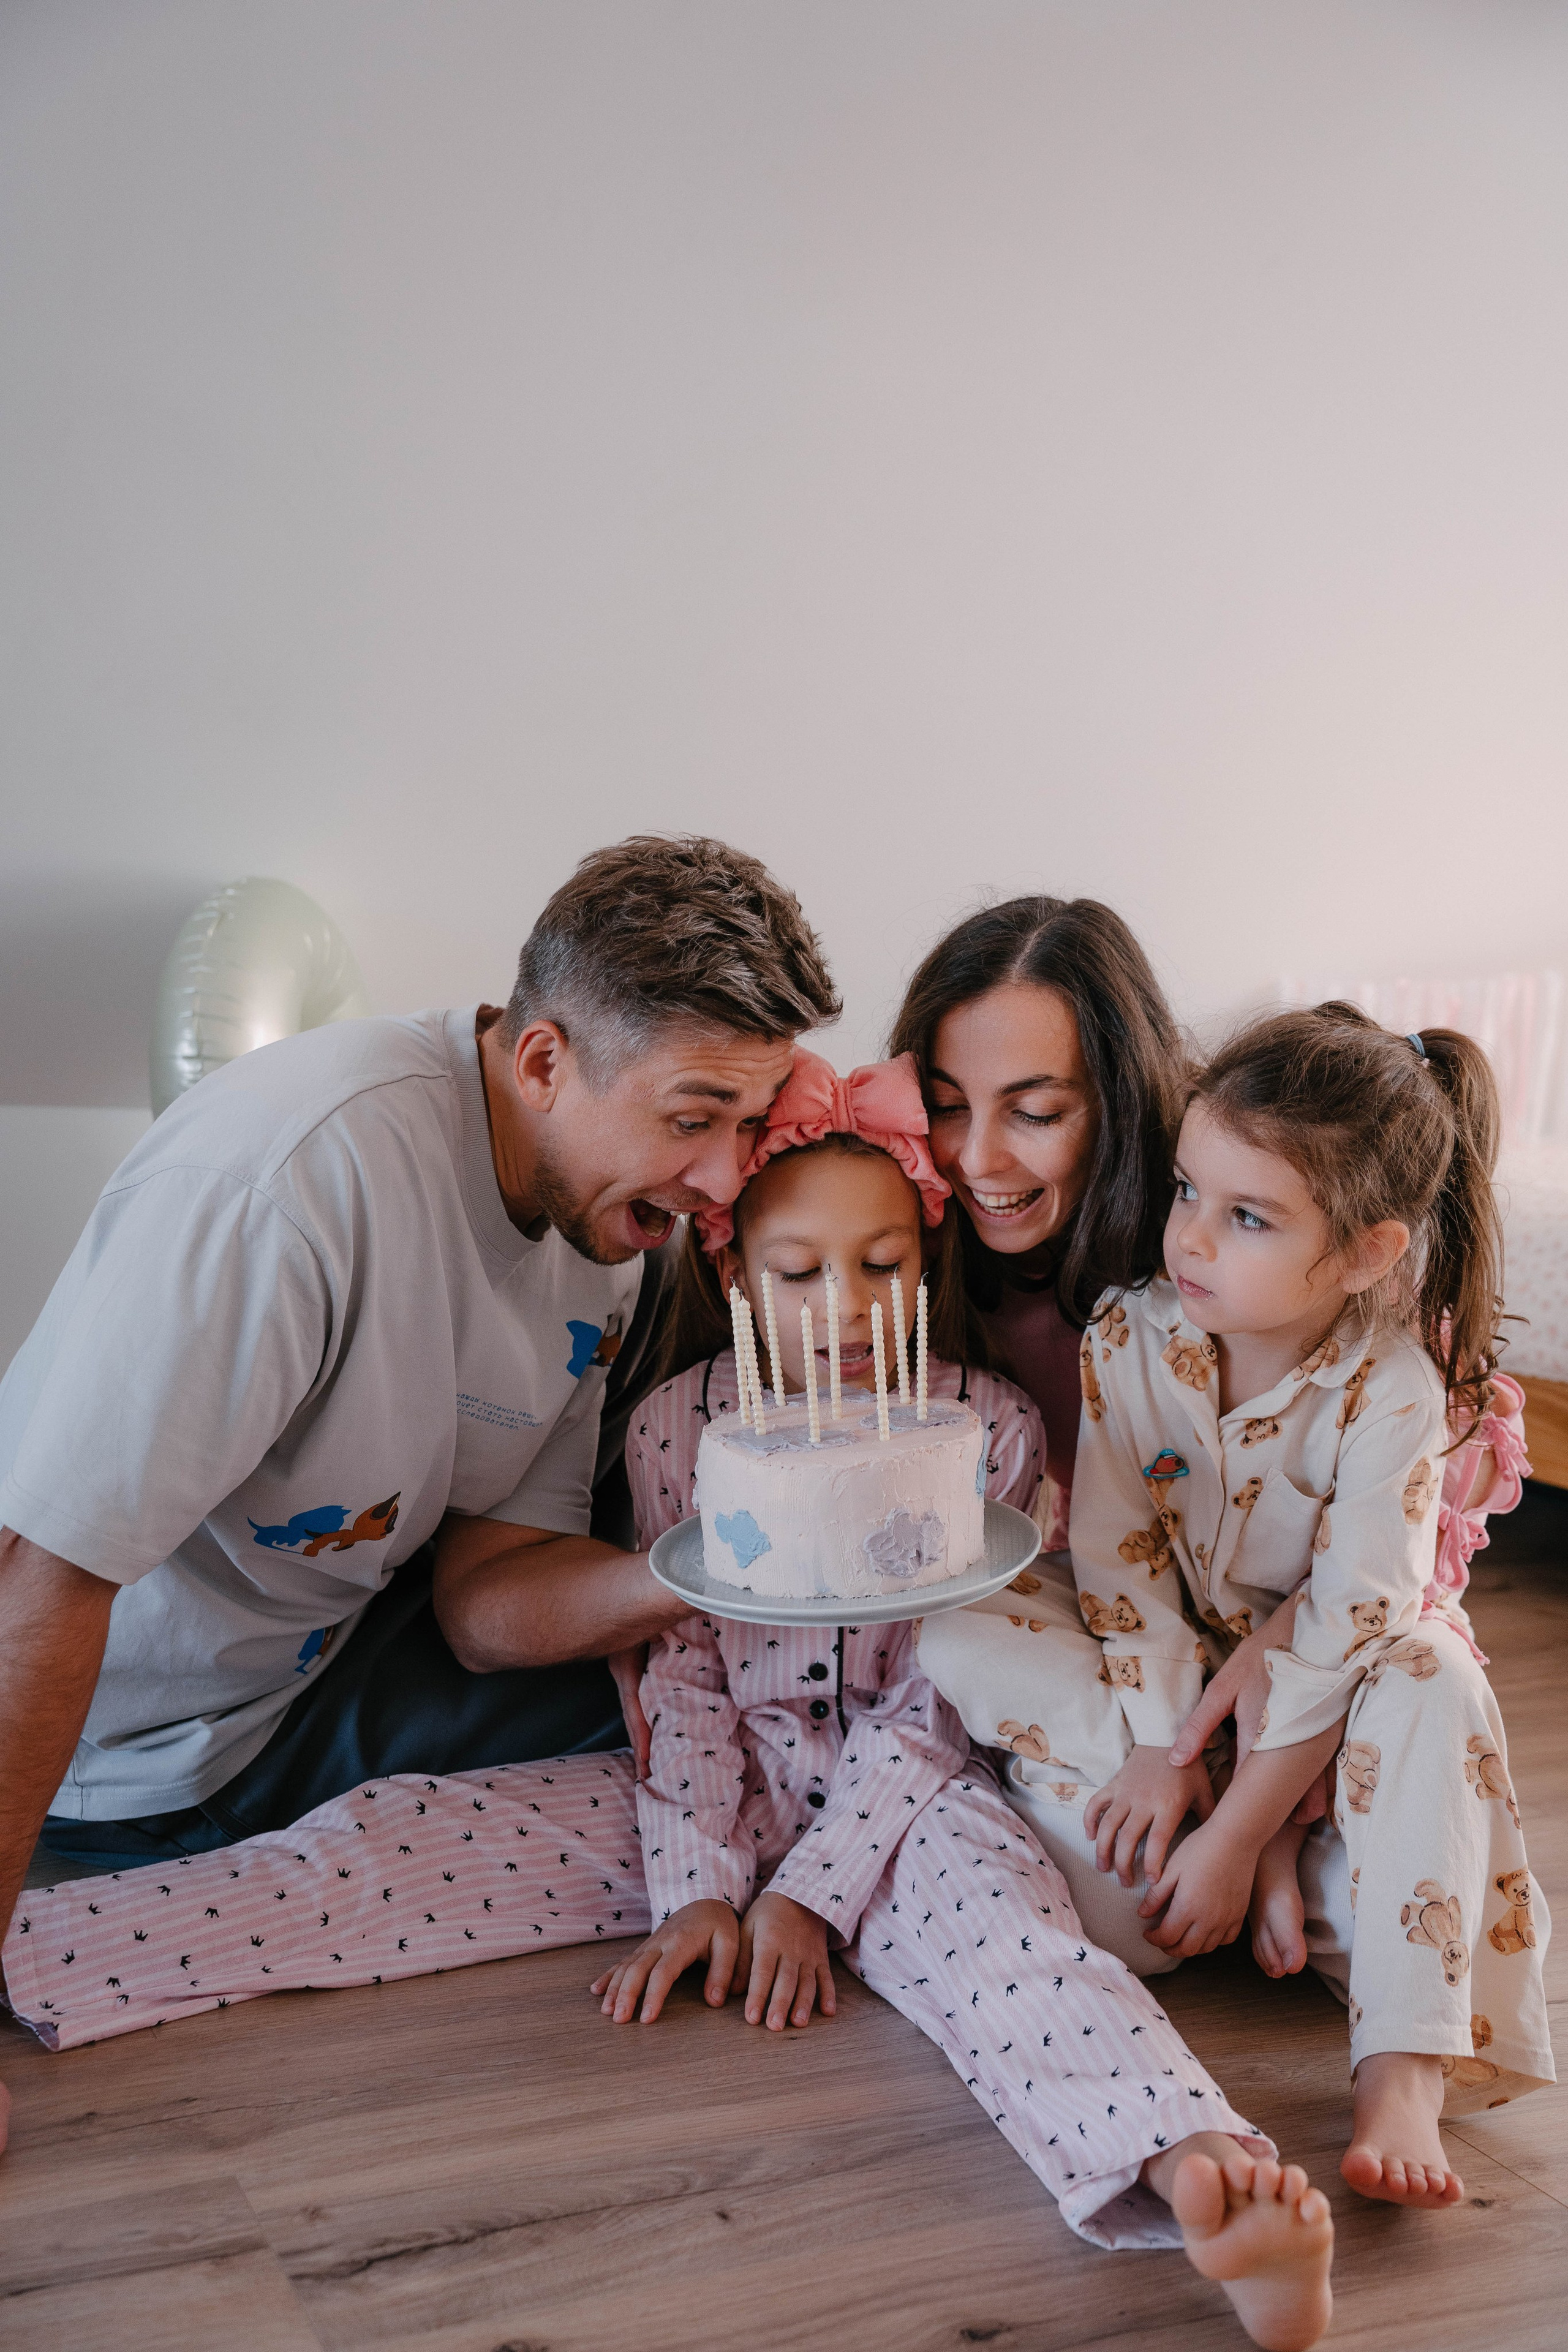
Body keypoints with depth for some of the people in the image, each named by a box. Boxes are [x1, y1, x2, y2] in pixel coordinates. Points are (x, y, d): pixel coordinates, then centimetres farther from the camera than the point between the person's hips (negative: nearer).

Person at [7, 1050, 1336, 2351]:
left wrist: (811, 1890, -12)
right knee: (389, 1841, -13)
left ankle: (1197, 2169, -60)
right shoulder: (680, 1425, -1)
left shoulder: (989, 1429, -6)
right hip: (722, 1780, 3)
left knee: (996, 1912, -36)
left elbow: (943, 1700, -7)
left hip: (907, 1793, -2)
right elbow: (683, 1671, 0)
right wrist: (702, 1887, -10)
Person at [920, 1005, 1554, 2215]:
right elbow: (1121, 1567, -14)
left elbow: (1343, 1629, -25)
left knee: (1435, 1685, -35)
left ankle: (1405, 2071, -35)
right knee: (959, 1630, -23)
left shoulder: (1392, 1392, -23)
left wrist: (1230, 1836, -28)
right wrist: (1164, 1750, -24)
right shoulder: (1128, 1343, -16)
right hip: (1155, 1689, 3)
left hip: (1322, 1705, -2)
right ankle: (1298, 1889, -24)